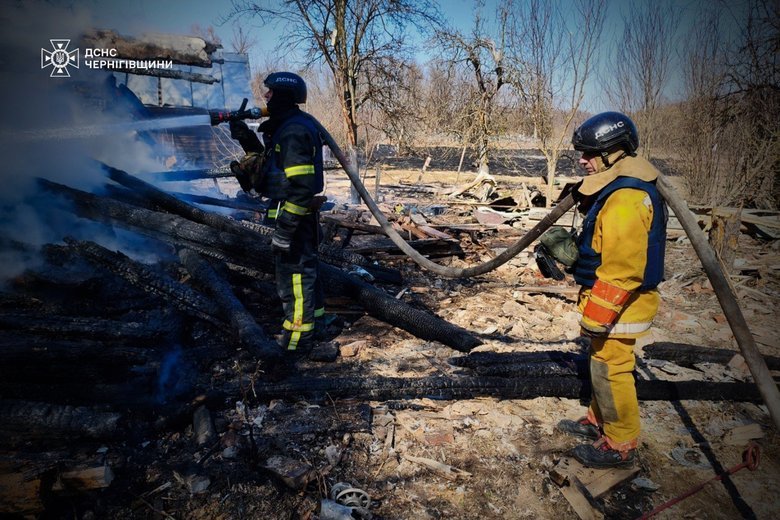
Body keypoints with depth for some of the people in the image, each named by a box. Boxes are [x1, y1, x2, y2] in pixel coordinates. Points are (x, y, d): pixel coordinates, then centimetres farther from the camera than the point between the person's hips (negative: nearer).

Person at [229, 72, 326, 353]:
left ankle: (297, 339, 8)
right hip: (299, 214, 10)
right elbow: (272, 164, 21)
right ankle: (314, 317, 37)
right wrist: (248, 141, 13)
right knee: (304, 266, 20)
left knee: (293, 272, -3)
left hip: (292, 215, -10)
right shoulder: (288, 126, 13)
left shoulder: (294, 131, -19)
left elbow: (302, 185, -26)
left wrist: (285, 225, -26)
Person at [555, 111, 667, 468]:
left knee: (611, 371, 3)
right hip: (613, 302, 10)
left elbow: (621, 269, -27)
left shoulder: (626, 199, -25)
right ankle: (599, 421, 40)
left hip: (617, 305, -10)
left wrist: (596, 317, -22)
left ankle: (620, 446, 19)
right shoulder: (617, 188, 10)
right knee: (602, 365, 22)